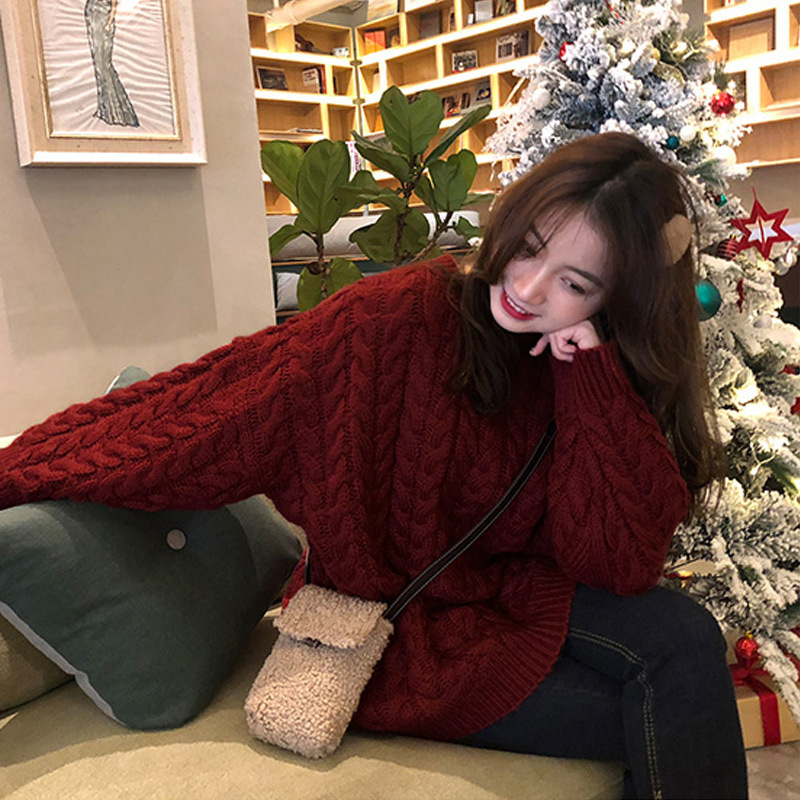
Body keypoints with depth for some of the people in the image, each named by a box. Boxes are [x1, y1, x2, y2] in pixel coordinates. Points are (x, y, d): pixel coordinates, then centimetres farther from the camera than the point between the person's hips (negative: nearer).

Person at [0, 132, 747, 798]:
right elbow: (211, 413, -20)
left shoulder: (603, 371, -6)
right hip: (399, 631, -4)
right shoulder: (400, 318, -21)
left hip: (512, 592, 5)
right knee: (663, 726, -15)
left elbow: (622, 564, -15)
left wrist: (593, 380, -23)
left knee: (685, 644, -19)